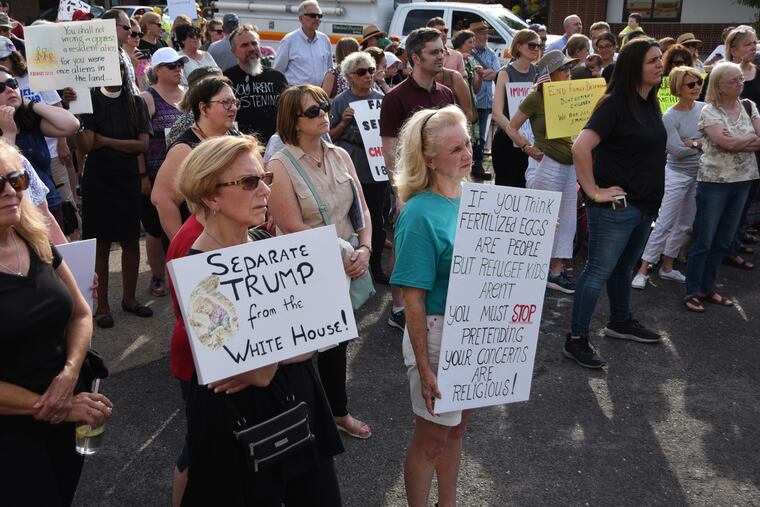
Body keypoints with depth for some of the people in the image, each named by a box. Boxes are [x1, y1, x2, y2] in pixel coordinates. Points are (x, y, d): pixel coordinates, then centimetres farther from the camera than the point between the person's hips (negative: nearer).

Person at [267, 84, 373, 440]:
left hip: (346, 269, 6)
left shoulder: (340, 156, 3)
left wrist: (364, 249, -12)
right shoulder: (279, 166, -15)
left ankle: (338, 411, 41)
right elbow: (293, 229, -20)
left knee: (337, 341, 21)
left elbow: (361, 209, 4)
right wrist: (342, 258, -17)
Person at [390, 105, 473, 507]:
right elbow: (413, 298, -19)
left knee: (456, 426, 23)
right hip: (439, 334, -7)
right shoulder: (420, 214, -20)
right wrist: (424, 368, -19)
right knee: (431, 438, 11)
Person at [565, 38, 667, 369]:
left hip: (645, 204, 8)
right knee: (598, 271, -2)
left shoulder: (650, 103, 9)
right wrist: (594, 192, -23)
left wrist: (652, 197, 17)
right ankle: (576, 339, 7)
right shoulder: (614, 103, -16)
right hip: (616, 205, -8)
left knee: (625, 267, 22)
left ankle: (620, 322, 39)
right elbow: (581, 147, -28)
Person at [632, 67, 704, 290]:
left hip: (700, 175, 5)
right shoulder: (670, 117, -12)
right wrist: (702, 143, -11)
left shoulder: (705, 109, 2)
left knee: (684, 226, 11)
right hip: (677, 174, -5)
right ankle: (643, 270, -1)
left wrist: (691, 142, -12)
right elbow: (676, 150, -19)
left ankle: (667, 267, 24)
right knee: (664, 224, -7)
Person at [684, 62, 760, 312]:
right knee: (704, 240, 1)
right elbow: (728, 143, -21)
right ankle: (693, 291, 11)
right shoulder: (709, 111, -9)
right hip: (714, 181, -6)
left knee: (724, 240, 12)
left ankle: (708, 287, 23)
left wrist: (739, 142, -15)